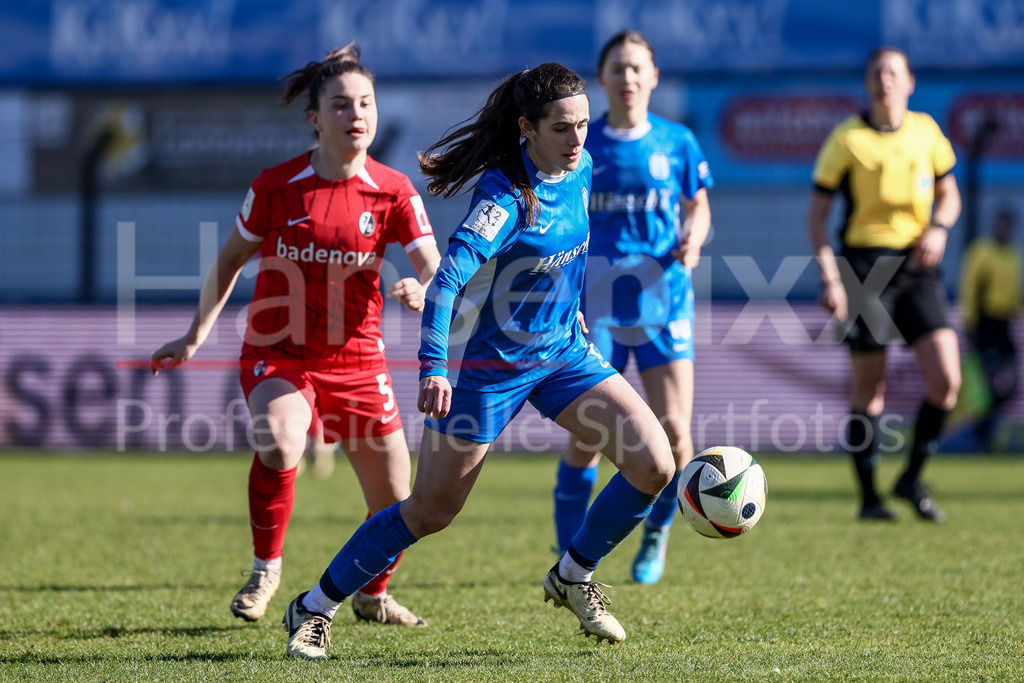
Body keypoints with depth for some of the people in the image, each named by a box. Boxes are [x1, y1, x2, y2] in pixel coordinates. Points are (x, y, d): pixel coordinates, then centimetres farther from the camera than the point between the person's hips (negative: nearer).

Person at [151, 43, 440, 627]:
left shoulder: (395, 192, -7)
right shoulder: (277, 186, -8)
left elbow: (434, 271, -13)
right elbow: (231, 258, 7)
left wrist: (420, 291, -37)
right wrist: (196, 336, 8)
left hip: (356, 356, 2)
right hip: (277, 354, -2)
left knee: (395, 501, 5)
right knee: (279, 442, -33)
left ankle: (374, 596, 36)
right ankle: (266, 569, -9)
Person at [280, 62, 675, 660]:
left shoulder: (579, 170, -3)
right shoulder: (507, 196, -26)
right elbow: (447, 278, -35)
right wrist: (433, 367, -45)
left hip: (561, 350, 7)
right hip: (487, 362, -7)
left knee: (654, 463, -8)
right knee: (431, 512, 0)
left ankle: (573, 577, 13)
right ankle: (314, 609, 18)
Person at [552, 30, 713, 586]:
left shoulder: (677, 142, 5)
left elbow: (698, 205, 16)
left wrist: (692, 239, -6)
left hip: (664, 298, 1)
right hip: (596, 304, -1)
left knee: (673, 431, -8)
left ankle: (656, 534, 19)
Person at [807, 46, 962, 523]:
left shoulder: (926, 132, 7)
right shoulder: (846, 139, -3)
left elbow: (949, 194, 18)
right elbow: (816, 213, 0)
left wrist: (939, 227, -5)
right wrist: (829, 277, -10)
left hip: (917, 268, 3)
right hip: (864, 265, -3)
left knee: (946, 380, -9)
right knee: (869, 391, -1)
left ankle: (912, 479, 9)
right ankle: (869, 497, 12)